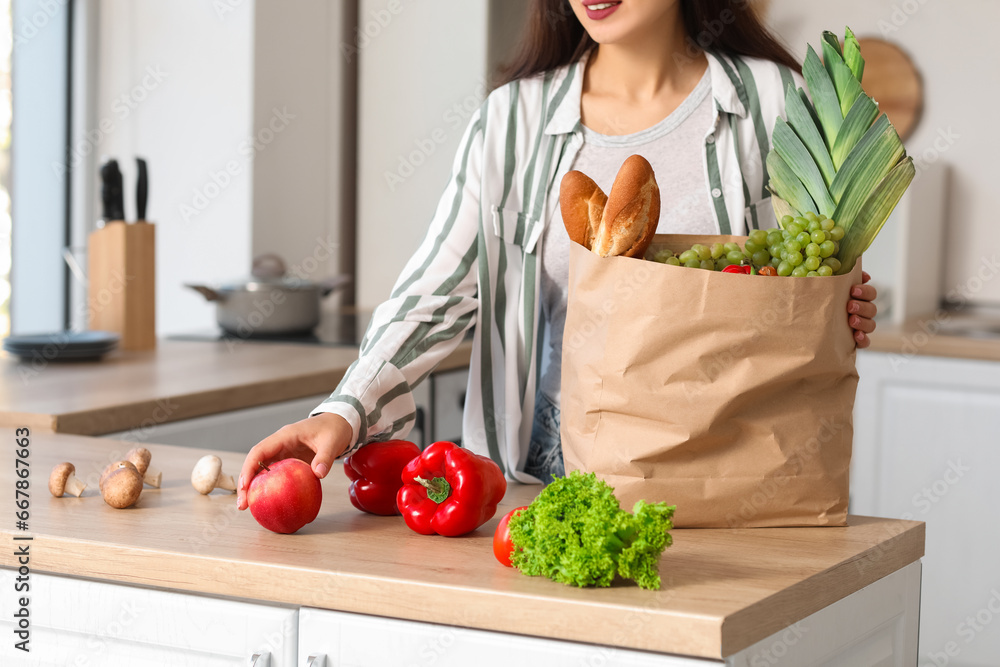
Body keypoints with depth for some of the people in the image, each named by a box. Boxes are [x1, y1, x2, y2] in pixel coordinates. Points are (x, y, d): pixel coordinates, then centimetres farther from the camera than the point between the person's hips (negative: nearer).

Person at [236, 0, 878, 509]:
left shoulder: (771, 102, 3)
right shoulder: (514, 119, 5)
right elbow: (434, 293, -1)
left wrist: (845, 317, -11)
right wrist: (346, 411, -16)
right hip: (549, 474, 1)